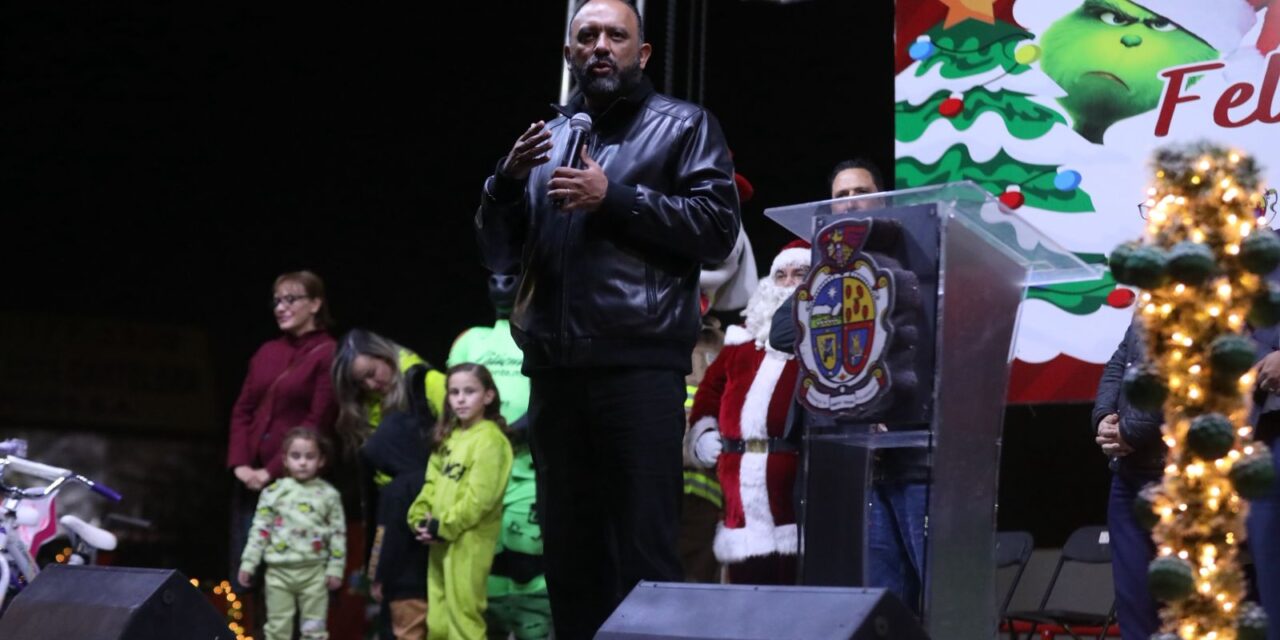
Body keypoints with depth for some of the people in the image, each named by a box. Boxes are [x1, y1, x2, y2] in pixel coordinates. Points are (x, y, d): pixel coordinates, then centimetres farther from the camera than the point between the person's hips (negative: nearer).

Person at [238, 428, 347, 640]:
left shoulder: (328, 495, 1)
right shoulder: (273, 492, 1)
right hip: (279, 570, 0)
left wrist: (336, 568, -2)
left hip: (314, 571, 0)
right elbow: (260, 530, 3)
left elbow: (338, 533, 2)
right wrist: (248, 563, 0)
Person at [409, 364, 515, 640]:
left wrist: (443, 527, -16)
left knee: (463, 614, -7)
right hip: (441, 540, 9)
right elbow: (432, 483, 14)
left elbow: (481, 497, -19)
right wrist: (421, 519, -1)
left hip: (469, 541, -9)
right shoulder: (449, 437, 14)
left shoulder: (490, 440, -12)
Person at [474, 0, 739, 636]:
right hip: (554, 368, 5)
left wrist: (614, 198, -10)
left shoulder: (683, 125, 8)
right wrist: (507, 181, 0)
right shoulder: (549, 136, 21)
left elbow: (718, 226, -6)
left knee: (643, 552, -8)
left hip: (639, 366, -5)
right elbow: (498, 255, 18)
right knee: (568, 549, 9)